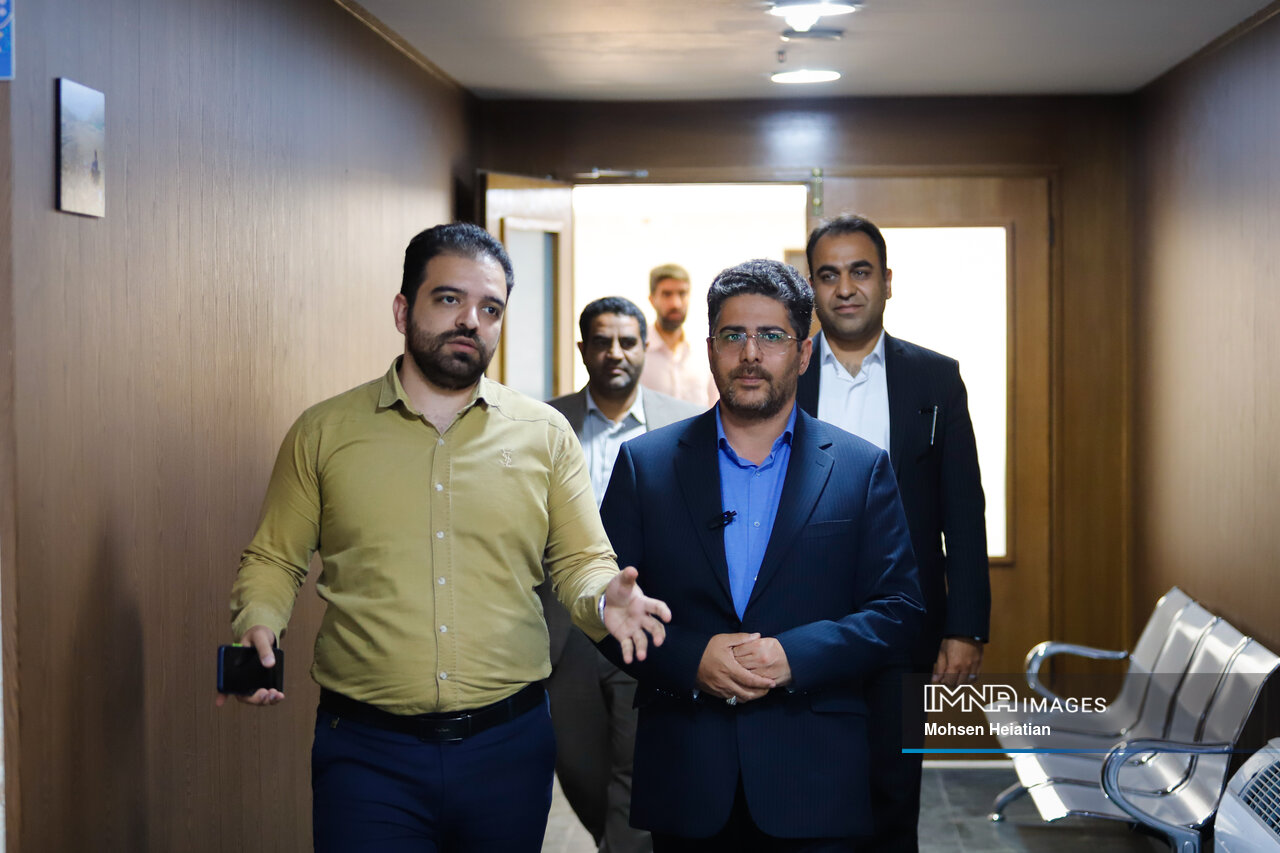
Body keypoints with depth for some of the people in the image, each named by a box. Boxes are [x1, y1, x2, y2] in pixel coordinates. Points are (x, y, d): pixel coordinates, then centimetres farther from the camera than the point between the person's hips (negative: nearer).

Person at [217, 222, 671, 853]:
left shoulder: (544, 434, 5)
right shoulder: (323, 433, 3)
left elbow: (580, 560, 7)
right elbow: (272, 560, 9)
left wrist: (603, 598, -15)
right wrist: (257, 623, -11)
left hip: (510, 746, 2)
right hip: (366, 750, -1)